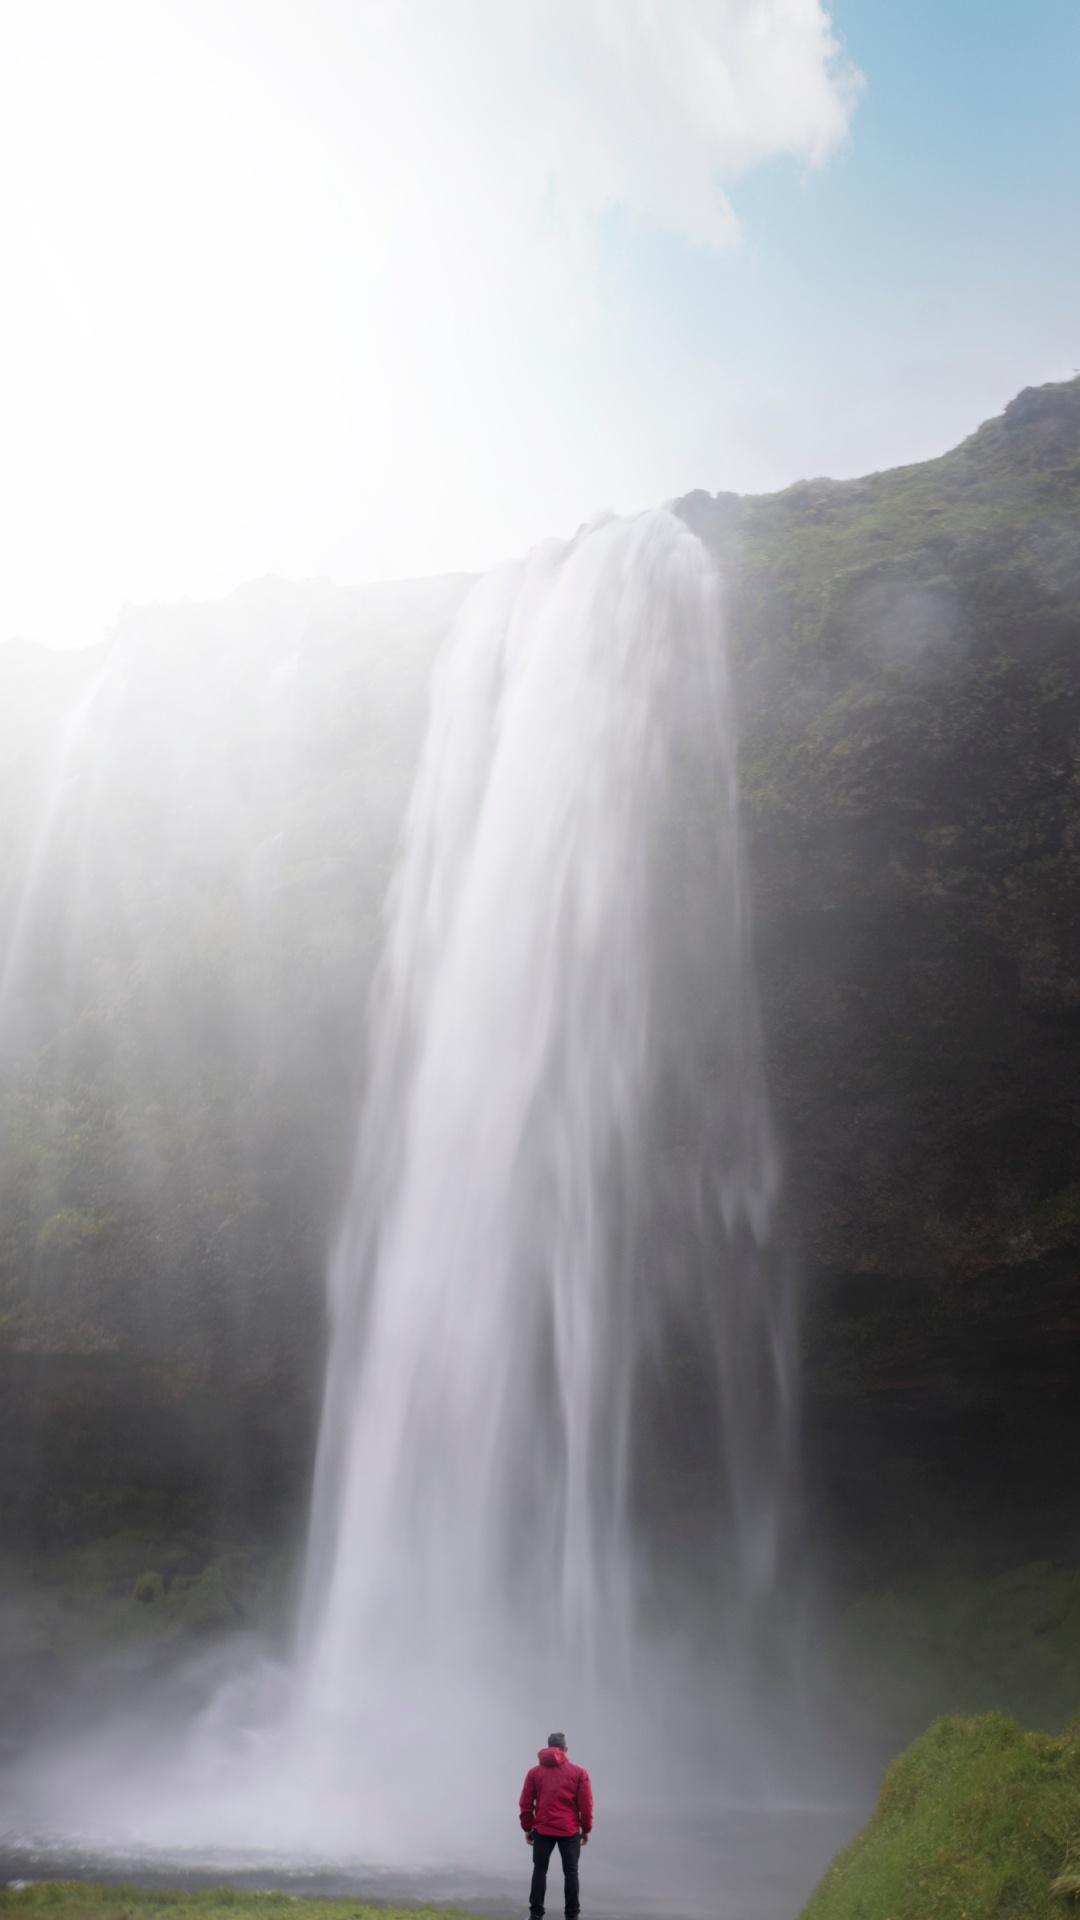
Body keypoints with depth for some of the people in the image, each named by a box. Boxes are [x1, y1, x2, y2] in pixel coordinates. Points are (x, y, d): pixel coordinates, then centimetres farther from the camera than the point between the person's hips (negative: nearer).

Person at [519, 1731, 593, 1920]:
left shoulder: (534, 1772, 4)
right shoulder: (579, 1772, 1)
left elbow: (526, 1804, 2)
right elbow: (586, 1805, 0)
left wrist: (527, 1828, 10)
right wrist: (586, 1829, 9)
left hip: (542, 1830, 1)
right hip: (570, 1831, -1)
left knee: (540, 1870, 10)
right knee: (570, 1872, 8)